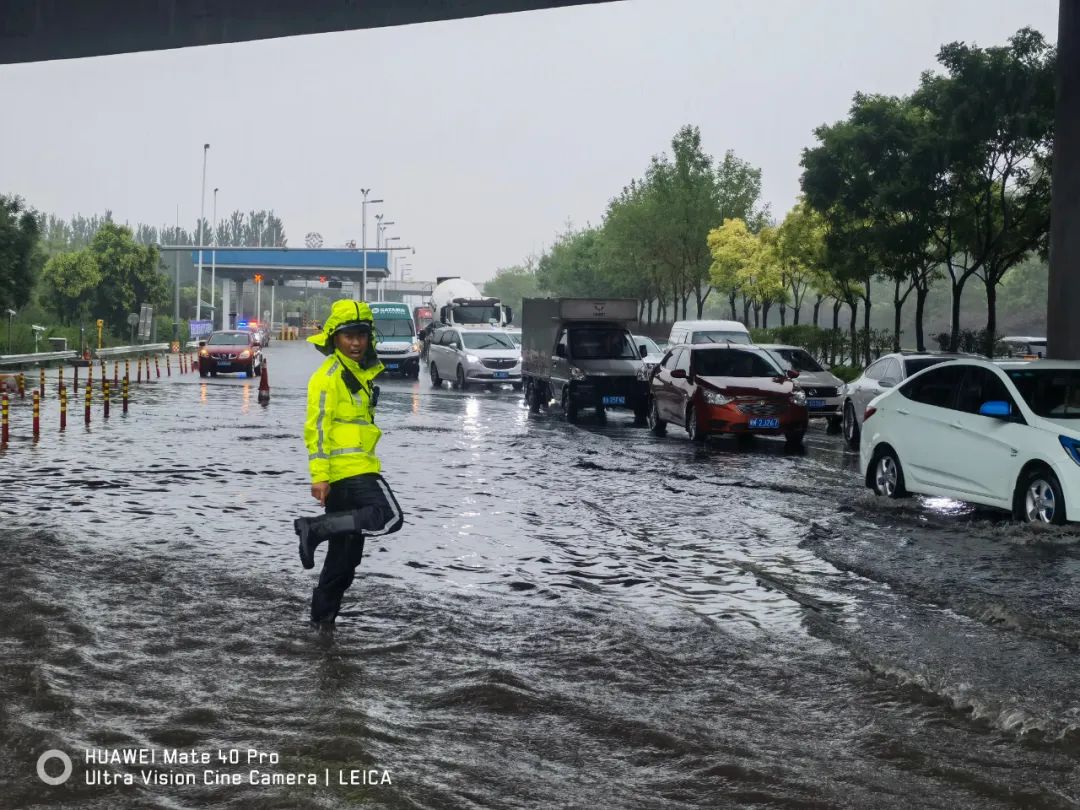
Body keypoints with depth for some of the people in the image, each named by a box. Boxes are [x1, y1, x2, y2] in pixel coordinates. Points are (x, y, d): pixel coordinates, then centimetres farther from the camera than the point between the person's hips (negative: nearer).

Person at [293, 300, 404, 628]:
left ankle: (323, 614, 16)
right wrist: (319, 474, -22)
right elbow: (317, 425, -16)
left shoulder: (360, 373, 21)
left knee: (346, 550, 12)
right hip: (347, 468, -10)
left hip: (357, 468, 10)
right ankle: (315, 528, -20)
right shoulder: (329, 375, -9)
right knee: (388, 517, -21)